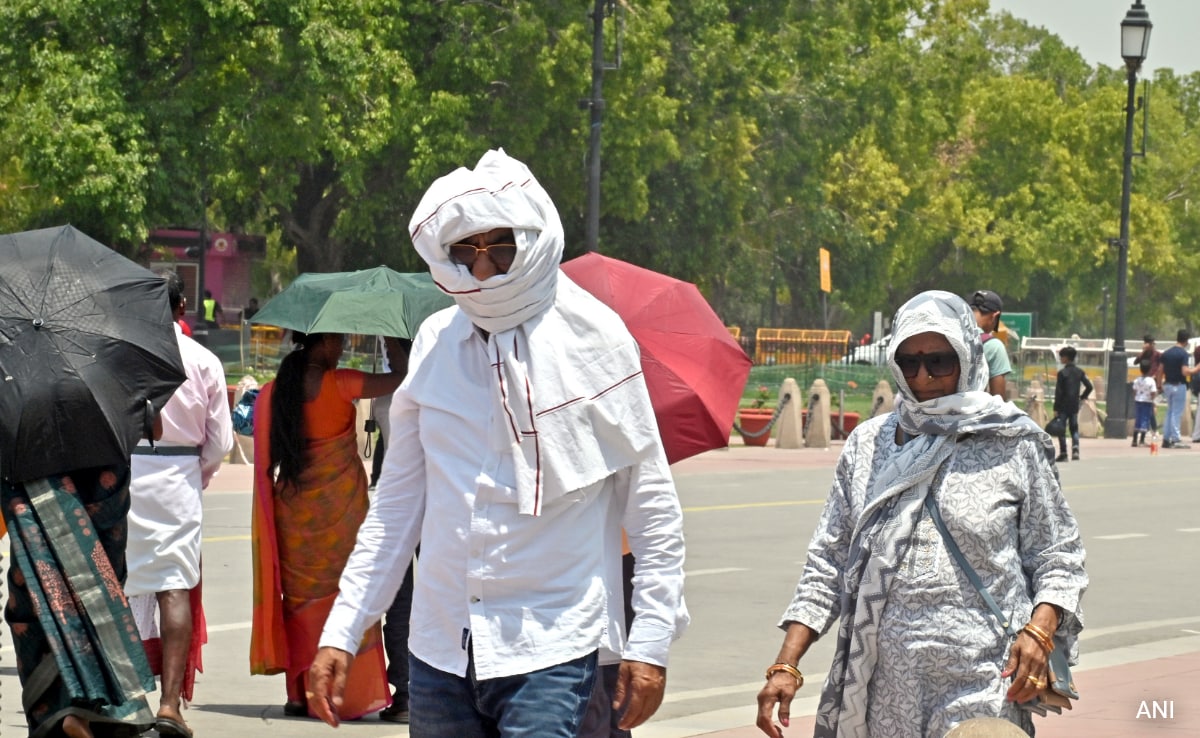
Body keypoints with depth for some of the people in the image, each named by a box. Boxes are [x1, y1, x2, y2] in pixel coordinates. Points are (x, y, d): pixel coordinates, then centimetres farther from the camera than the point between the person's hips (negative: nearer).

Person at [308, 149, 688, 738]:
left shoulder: (592, 337, -3)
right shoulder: (434, 341, 7)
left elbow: (650, 500, 0)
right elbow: (397, 501, 14)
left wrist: (650, 641, -5)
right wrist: (341, 632, 8)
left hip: (551, 651, -4)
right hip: (440, 649, 4)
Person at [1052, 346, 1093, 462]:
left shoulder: (1062, 373, -11)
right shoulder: (1080, 372, 5)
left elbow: (1058, 392, -12)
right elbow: (1089, 386, 1)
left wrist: (1056, 408, -10)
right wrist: (1082, 397, 15)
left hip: (1063, 406, -5)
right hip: (1075, 405, 5)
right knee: (1074, 429, 11)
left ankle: (1063, 453, 1)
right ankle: (1075, 450, -7)